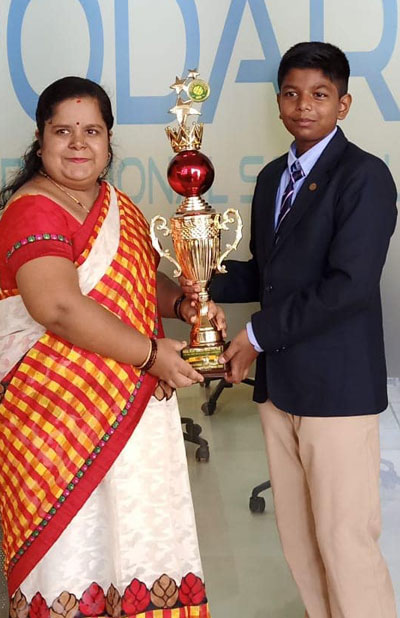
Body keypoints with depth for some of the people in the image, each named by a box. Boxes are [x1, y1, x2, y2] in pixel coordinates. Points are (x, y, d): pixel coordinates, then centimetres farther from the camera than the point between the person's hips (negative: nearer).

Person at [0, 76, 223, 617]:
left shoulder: (119, 207, 12)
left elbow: (144, 279, 23)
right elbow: (59, 307, -26)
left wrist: (182, 304, 0)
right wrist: (152, 354, -21)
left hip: (131, 407, 8)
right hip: (58, 410, -7)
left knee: (133, 536, 15)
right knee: (73, 547, 4)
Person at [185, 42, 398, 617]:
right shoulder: (272, 177, 15)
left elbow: (349, 285, -19)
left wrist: (258, 334, -13)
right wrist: (208, 282, 1)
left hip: (336, 387, -7)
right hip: (278, 382, 7)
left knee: (345, 541, -1)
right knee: (297, 536, 14)